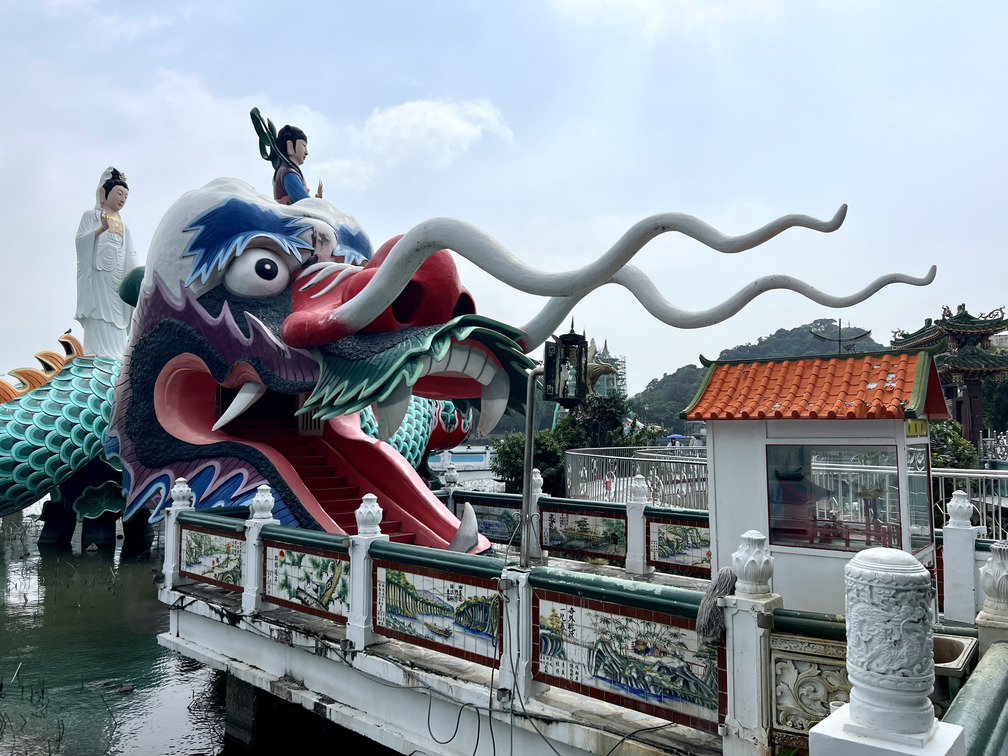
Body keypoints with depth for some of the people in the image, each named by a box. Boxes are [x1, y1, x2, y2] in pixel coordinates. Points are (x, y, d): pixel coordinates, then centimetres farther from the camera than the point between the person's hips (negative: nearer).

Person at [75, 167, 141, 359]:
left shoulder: (123, 226, 24)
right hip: (98, 278, -5)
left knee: (116, 326, -2)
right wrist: (101, 229, -22)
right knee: (100, 329, -14)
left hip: (117, 282, 5)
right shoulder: (91, 216, 9)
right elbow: (80, 240, -6)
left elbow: (131, 256, 15)